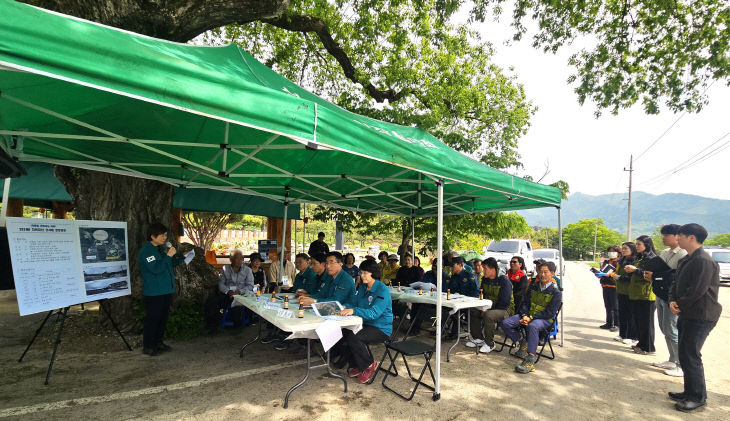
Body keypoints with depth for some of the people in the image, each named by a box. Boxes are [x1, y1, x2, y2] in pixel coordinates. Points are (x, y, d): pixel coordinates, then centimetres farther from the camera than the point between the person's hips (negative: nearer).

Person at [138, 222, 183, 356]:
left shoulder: (161, 248, 13)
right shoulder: (146, 251, -15)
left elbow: (170, 264, 23)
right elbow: (156, 268, -26)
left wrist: (183, 258, 9)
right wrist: (168, 256, -24)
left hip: (166, 290, 9)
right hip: (153, 293, -9)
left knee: (163, 318, 16)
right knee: (152, 319, 0)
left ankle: (158, 342, 30)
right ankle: (147, 346, 13)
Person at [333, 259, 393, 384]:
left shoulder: (383, 290, -17)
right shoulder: (362, 287, 8)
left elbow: (374, 313, -28)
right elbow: (354, 304, 11)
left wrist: (354, 311, -37)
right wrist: (345, 308, -12)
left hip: (381, 328, -7)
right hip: (365, 324, 8)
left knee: (353, 338, -27)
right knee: (341, 334, -13)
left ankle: (370, 365, -1)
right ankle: (356, 366, 9)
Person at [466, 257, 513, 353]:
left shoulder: (504, 281, -18)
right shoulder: (485, 280, 5)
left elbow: (504, 303, -23)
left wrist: (488, 310, -22)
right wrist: (483, 309, -6)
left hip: (505, 309, -8)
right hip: (489, 307, 8)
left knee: (489, 315, -35)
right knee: (472, 311, -11)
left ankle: (489, 344, -16)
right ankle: (479, 339, 1)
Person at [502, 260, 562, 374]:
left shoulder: (556, 292, -5)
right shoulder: (534, 286, 12)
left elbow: (549, 313, -12)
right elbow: (525, 302, 12)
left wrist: (531, 318, -20)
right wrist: (524, 316, -9)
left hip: (545, 319, -6)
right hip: (528, 315, 6)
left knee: (532, 326, -42)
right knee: (505, 323, -17)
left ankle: (530, 362, -46)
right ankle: (523, 342, 5)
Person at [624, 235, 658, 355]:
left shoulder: (651, 258, -11)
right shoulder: (640, 258, 17)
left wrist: (635, 270, -20)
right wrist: (630, 271, 7)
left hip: (646, 295, -9)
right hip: (636, 295, 9)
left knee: (646, 322, -2)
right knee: (637, 321, 14)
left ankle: (649, 348, 6)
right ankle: (641, 344, 25)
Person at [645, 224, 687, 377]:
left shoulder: (683, 254, -14)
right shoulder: (664, 253, 13)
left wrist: (655, 276, -20)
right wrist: (649, 274, -2)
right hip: (660, 295, 9)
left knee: (672, 331, -4)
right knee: (665, 330, 16)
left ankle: (682, 366, 8)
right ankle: (672, 361, 29)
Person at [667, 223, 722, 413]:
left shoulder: (704, 261, -18)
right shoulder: (685, 260, 14)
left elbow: (697, 290, -22)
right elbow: (676, 284, 14)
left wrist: (681, 305, -10)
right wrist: (673, 300, -3)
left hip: (700, 317, -10)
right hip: (687, 314, 10)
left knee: (690, 356, -4)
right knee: (685, 355, 16)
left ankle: (698, 398, 10)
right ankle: (690, 392, 28)